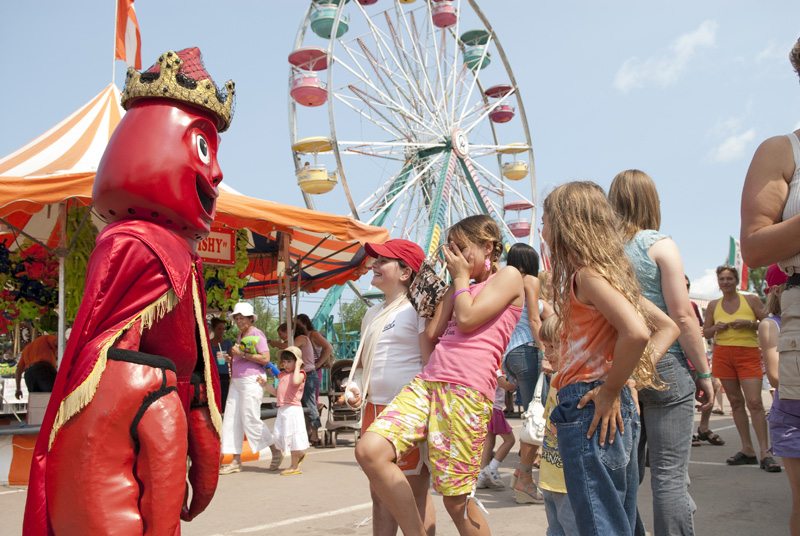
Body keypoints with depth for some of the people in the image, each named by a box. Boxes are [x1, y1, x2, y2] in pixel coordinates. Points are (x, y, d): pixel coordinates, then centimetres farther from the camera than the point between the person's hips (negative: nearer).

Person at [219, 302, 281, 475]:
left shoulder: (257, 334, -7)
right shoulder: (240, 336, 18)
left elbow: (265, 358, -17)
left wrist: (242, 354, -16)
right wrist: (231, 358, 10)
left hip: (251, 380, -9)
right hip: (237, 381, 9)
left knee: (250, 419, -8)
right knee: (232, 419, 3)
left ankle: (276, 451, 9)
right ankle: (236, 461, 7)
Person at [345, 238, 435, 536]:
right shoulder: (372, 314, 17)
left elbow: (432, 364, -12)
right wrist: (354, 386, 4)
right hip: (374, 410, 8)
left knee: (416, 493, 0)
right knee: (380, 494, 14)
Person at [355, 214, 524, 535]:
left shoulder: (508, 276, 6)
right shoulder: (461, 288, 29)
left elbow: (467, 319, -7)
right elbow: (432, 333, 18)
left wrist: (461, 276, 8)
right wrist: (454, 282, 21)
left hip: (467, 392, -7)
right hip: (427, 383, 7)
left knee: (456, 500, -4)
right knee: (369, 450, -14)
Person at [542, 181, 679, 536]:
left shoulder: (586, 274, -12)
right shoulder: (609, 270, 15)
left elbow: (636, 332, -28)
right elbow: (669, 327, 17)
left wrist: (610, 390, -16)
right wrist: (640, 369, 7)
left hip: (592, 412, -10)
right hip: (614, 413, 10)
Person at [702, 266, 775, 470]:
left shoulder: (751, 300, 2)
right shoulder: (713, 305, 10)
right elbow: (705, 332, 15)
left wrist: (749, 323, -14)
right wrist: (716, 328, -6)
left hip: (748, 354, -3)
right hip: (723, 355, 3)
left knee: (755, 402, -13)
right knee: (736, 402, 6)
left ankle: (764, 453, -10)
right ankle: (747, 450, 13)